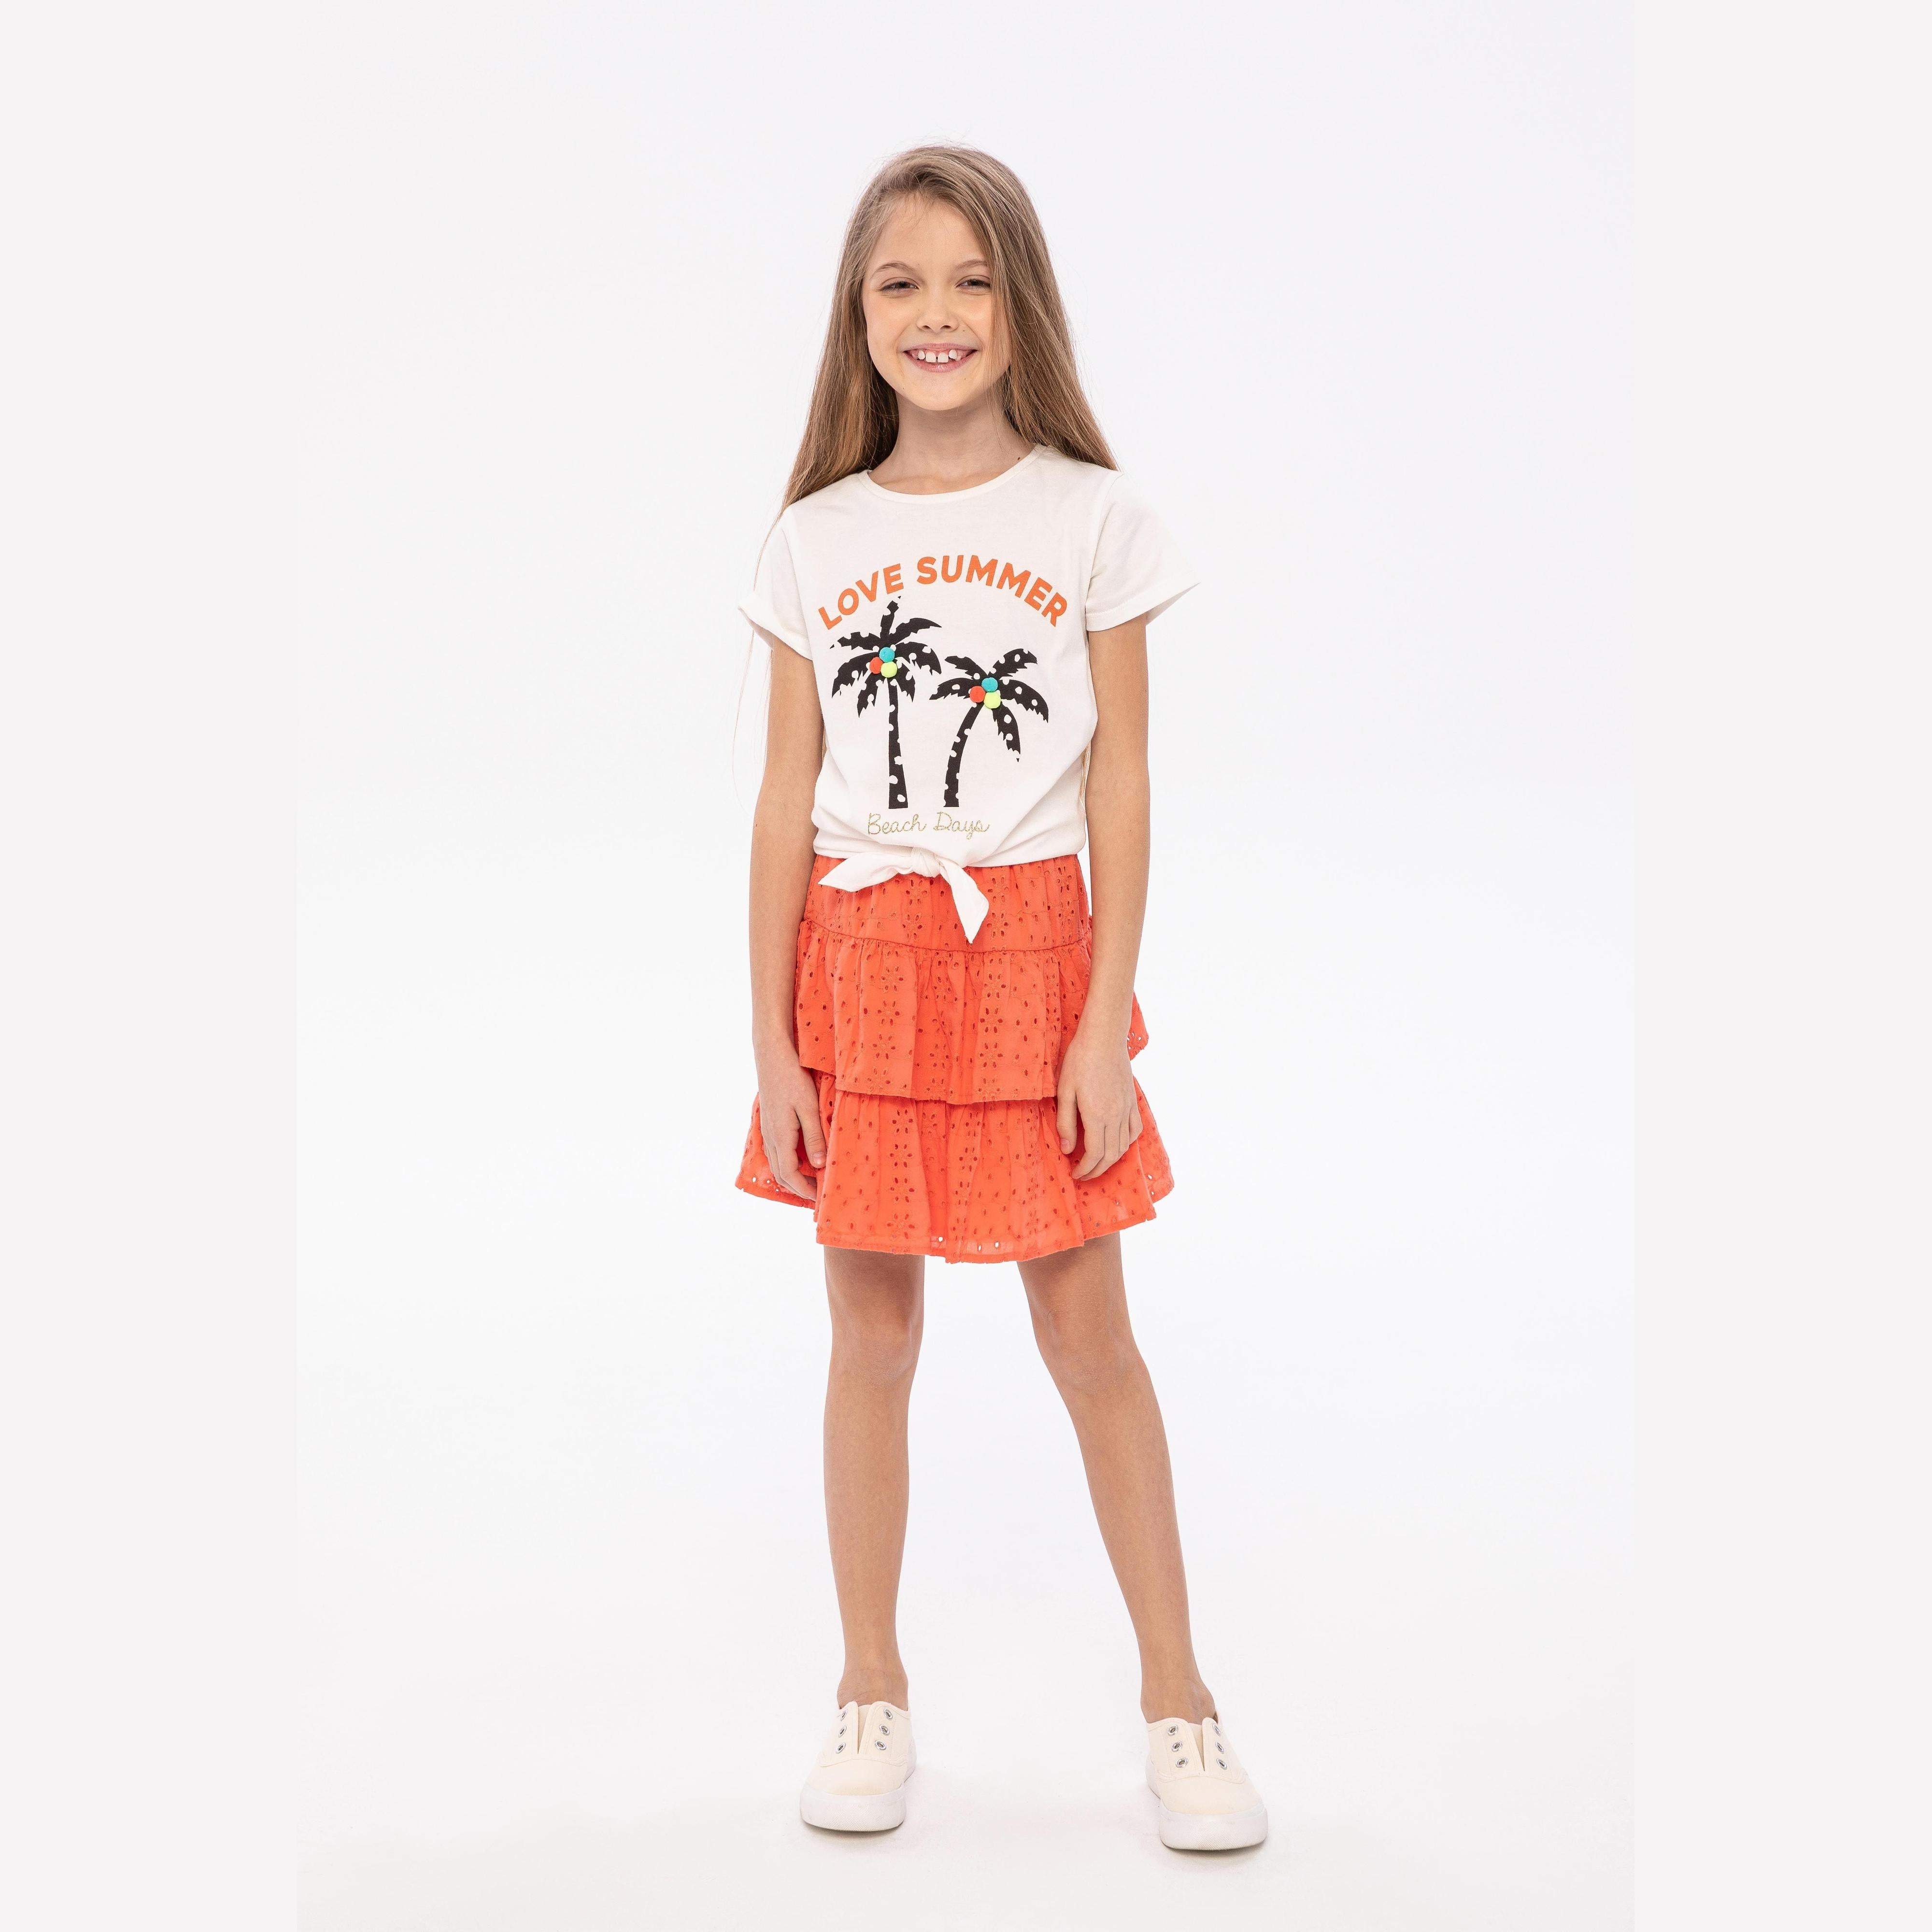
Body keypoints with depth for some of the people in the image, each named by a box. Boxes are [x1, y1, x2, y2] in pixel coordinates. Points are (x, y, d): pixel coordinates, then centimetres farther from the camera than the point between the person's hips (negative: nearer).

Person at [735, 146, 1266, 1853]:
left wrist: (1106, 1022, -7)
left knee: (1091, 1338, 3)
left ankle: (1181, 1702, 18)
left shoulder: (1091, 518, 0)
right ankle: (873, 1694, 24)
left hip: (1035, 956, -2)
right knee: (872, 1336, 9)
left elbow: (1121, 784, -1)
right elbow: (787, 797, 4)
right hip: (861, 959, 2)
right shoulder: (818, 538, 4)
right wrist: (771, 1041, 0)